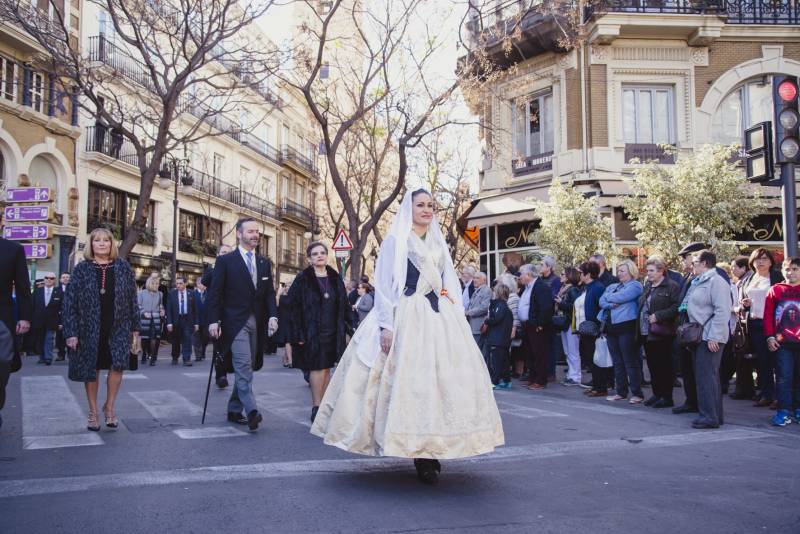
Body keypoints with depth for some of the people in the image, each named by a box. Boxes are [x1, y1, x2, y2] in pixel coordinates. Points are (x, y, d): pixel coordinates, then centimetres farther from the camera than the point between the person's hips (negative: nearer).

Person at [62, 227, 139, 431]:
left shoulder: (123, 267, 4)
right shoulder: (82, 269, 0)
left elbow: (132, 298, 7)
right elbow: (70, 301, -2)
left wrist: (135, 326, 4)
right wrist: (71, 332, -9)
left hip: (118, 327, 0)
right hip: (90, 328, 0)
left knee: (117, 365, -12)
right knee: (91, 369, 7)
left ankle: (109, 406, 9)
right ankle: (93, 412, 21)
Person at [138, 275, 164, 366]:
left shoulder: (159, 294, 10)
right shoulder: (142, 293, 1)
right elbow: (138, 306, 1)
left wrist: (162, 311, 2)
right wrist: (144, 313, -13)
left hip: (155, 319, 1)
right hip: (144, 319, -1)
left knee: (154, 338, -9)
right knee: (144, 338, 6)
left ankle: (153, 358, -4)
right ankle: (144, 355, 28)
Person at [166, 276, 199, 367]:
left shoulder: (191, 293, 2)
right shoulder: (172, 294, 1)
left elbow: (195, 309, 4)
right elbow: (168, 309, -1)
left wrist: (196, 323, 0)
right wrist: (169, 322, -9)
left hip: (188, 319, -1)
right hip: (176, 320, 1)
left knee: (187, 339, -9)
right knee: (176, 341, 10)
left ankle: (187, 359, -7)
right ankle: (175, 358, 28)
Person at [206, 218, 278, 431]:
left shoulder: (264, 263, 14)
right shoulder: (225, 261, -1)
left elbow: (269, 293, 12)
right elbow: (215, 293, -3)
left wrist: (272, 316, -3)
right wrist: (213, 321, -11)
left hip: (257, 323, 5)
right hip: (235, 322, -5)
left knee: (246, 368, 9)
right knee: (243, 365, -16)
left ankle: (234, 410, 19)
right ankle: (251, 411, -22)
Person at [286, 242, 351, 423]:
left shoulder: (335, 279, 10)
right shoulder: (303, 280, -4)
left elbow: (344, 305, 13)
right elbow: (294, 308, -7)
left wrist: (346, 329, 6)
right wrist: (298, 334, -13)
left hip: (332, 332, 5)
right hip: (312, 332, -5)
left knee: (326, 368, 8)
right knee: (318, 368, -8)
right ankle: (316, 408, -3)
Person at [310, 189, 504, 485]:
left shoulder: (439, 244, 19)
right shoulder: (394, 241, 3)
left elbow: (450, 285, 18)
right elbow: (383, 285, -4)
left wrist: (458, 321, 6)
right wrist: (386, 326, -14)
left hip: (440, 319, 5)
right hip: (406, 318, -5)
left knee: (442, 378, -1)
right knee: (408, 381, -9)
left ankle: (429, 453, 7)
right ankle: (420, 454, -1)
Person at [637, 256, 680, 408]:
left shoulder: (671, 286, -8)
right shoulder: (647, 287, 18)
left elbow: (677, 307, -18)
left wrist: (658, 316, -20)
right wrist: (639, 329, 15)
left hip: (661, 334, -8)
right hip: (647, 333, 8)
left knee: (664, 366, -3)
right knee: (652, 365, 11)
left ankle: (667, 397, 4)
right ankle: (657, 394, 20)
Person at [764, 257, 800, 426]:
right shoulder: (775, 290, 4)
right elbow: (768, 315, 3)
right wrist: (770, 336, -3)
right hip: (782, 342, -1)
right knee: (784, 377, -2)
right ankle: (783, 411, 1)